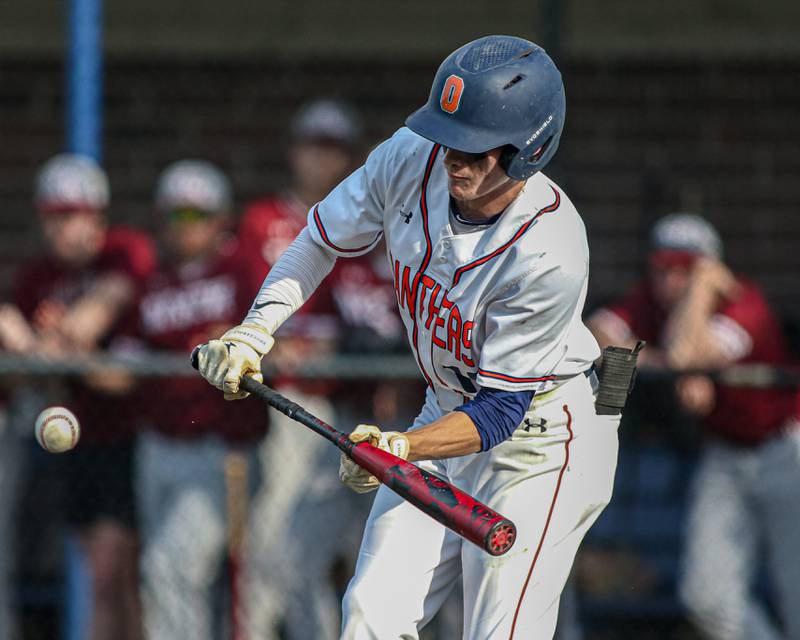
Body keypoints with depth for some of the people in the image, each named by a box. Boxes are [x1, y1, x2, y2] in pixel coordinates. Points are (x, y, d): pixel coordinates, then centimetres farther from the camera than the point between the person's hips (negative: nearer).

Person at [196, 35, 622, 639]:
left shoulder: (551, 254, -32)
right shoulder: (412, 159, -16)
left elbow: (501, 409, -27)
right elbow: (321, 242, 2)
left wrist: (404, 448, -41)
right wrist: (255, 329, -12)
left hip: (541, 434, -6)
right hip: (449, 410, 6)